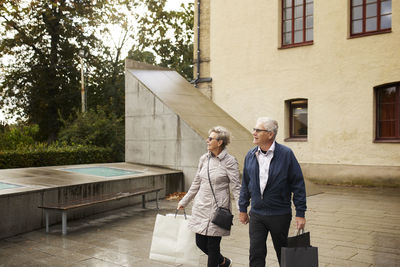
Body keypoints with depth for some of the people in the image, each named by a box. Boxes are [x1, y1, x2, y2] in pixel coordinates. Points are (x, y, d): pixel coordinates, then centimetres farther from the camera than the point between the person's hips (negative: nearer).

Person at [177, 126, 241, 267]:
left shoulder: (229, 161, -10)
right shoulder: (204, 159, 7)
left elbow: (236, 187, -11)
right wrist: (184, 201, 21)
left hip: (218, 208, -6)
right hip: (201, 206, 6)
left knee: (213, 245, 2)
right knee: (200, 242, 12)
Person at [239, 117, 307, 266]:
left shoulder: (286, 154, -10)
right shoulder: (250, 155, 3)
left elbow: (298, 185, -8)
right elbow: (245, 184, 12)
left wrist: (300, 214, -10)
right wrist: (242, 209, 13)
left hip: (280, 215, -3)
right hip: (256, 215, 3)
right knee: (256, 254, 1)